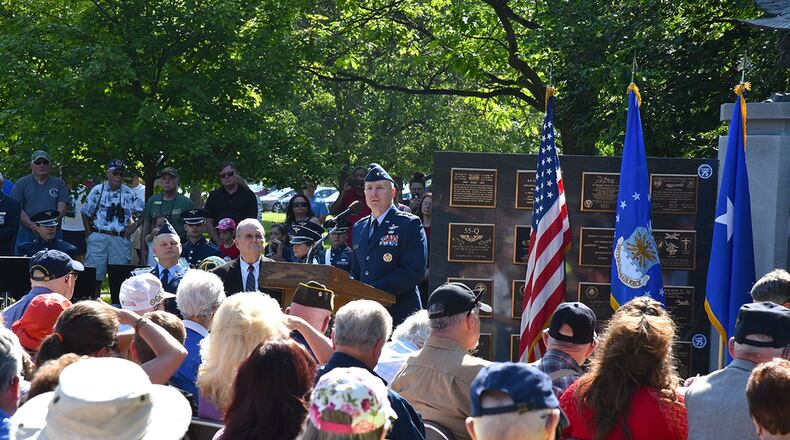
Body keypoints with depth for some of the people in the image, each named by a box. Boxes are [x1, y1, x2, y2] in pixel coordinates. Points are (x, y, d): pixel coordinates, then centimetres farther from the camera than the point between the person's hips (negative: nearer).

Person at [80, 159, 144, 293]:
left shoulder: (129, 194, 8)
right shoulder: (97, 190, 6)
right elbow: (86, 213, 12)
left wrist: (134, 226, 2)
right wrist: (89, 233, 5)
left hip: (121, 239, 1)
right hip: (98, 238, -1)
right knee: (94, 276, -3)